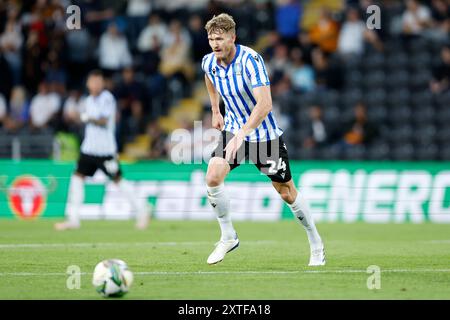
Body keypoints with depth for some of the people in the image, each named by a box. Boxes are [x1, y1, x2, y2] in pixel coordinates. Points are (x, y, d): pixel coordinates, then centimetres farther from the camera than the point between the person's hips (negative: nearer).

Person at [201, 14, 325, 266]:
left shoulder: (250, 60, -27)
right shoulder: (209, 62, -7)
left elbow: (264, 105, -35)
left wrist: (241, 135, -44)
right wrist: (215, 111, 22)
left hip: (265, 135, -5)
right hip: (233, 130, 5)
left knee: (287, 193, 4)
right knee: (213, 178, -17)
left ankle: (317, 245, 23)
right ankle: (228, 238, 1)